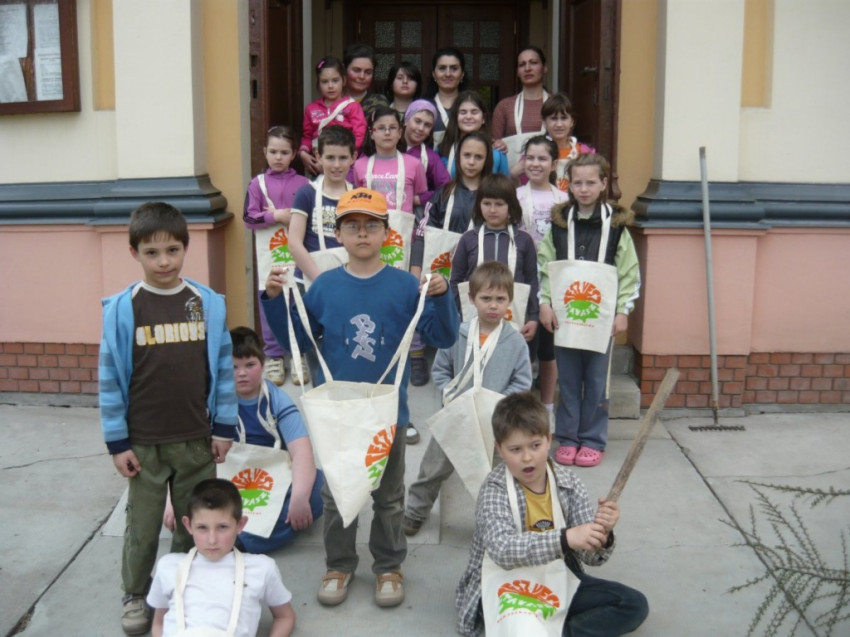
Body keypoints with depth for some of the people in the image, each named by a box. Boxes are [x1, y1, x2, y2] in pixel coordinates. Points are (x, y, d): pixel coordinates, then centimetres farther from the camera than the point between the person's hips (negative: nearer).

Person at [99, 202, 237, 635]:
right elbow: (110, 379, -4)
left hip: (197, 440, 2)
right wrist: (117, 442, -4)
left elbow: (224, 367, 2)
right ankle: (136, 596, 33)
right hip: (144, 443, -2)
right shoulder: (122, 310, -9)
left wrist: (224, 428, 1)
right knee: (143, 525, 12)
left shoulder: (208, 303, -4)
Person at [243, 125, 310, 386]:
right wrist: (277, 215, -11)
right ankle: (274, 357, 14)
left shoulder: (302, 183, 4)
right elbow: (249, 218, -2)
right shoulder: (258, 183, 4)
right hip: (268, 253, 0)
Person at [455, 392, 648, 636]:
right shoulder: (495, 490, -17)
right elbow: (502, 549, -34)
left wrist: (601, 537, -30)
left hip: (558, 584, 5)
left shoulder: (570, 485, -6)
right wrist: (565, 538, -45)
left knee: (635, 605, -8)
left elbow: (591, 557, -6)